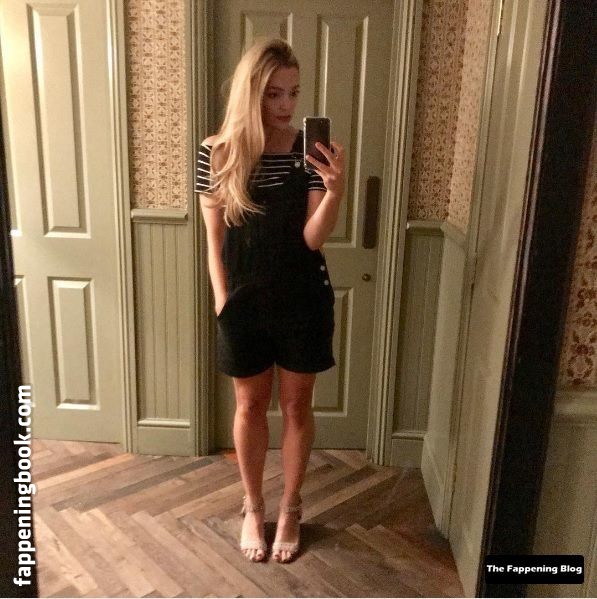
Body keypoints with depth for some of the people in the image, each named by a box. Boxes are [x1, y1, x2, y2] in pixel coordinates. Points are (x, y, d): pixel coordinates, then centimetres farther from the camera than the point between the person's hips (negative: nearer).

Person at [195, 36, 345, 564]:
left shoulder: (311, 151, -7)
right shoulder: (218, 153, -6)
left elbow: (313, 238, -13)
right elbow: (215, 237, -1)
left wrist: (335, 189, -30)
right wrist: (223, 302, -4)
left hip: (303, 300, 0)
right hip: (244, 302, 0)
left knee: (297, 406, 13)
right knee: (251, 406, 15)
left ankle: (290, 509, 35)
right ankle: (253, 507, 37)